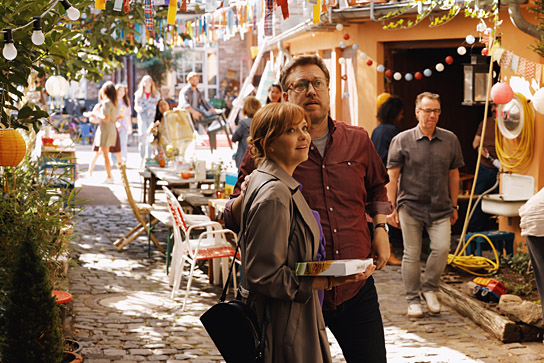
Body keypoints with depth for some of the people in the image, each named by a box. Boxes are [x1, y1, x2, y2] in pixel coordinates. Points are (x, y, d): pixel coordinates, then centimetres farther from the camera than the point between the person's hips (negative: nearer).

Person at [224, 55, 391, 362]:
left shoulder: (358, 141, 7)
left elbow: (376, 188, 27)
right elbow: (234, 217, -1)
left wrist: (381, 228, 13)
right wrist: (245, 200, -22)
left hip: (356, 288, 3)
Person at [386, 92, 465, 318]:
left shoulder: (450, 140, 7)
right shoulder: (402, 141, -1)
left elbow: (453, 175, 14)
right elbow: (392, 177, 0)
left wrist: (454, 206, 15)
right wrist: (392, 209, -3)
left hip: (440, 208, 2)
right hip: (410, 206, -2)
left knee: (442, 249, -12)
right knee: (412, 255, 2)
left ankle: (430, 289, 11)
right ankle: (413, 300, 15)